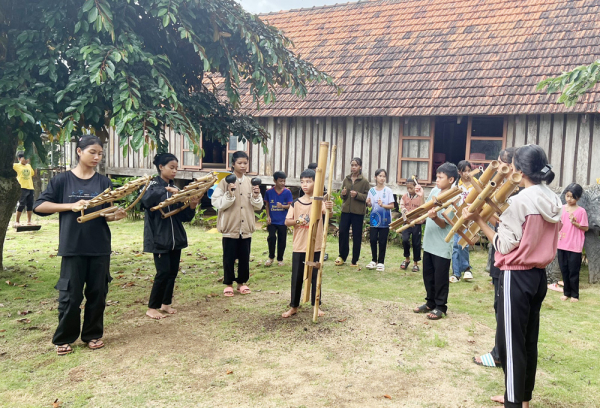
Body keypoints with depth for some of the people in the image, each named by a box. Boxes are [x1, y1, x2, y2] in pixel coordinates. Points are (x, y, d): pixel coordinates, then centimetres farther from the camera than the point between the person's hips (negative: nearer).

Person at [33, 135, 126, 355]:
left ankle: (93, 334, 25)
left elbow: (106, 215, 5)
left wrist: (116, 215, -19)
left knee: (97, 293, 9)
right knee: (70, 295, 3)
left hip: (100, 248, 2)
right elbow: (39, 206, -3)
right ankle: (63, 339, 21)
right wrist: (71, 206, -15)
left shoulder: (104, 182, 4)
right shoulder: (62, 179, -1)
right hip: (72, 248, -2)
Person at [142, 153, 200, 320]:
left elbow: (183, 217, 8)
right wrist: (166, 189, -37)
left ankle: (165, 304, 25)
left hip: (176, 237, 6)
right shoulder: (153, 184, -6)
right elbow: (146, 200, -31)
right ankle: (152, 308, 7)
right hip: (159, 237, -6)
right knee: (163, 272, -7)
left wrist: (192, 206, -10)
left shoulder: (175, 188, 10)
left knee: (173, 271, 10)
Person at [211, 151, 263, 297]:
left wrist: (256, 196, -11)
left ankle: (242, 282, 26)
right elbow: (217, 203, -11)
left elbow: (258, 206, 8)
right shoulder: (225, 182, -5)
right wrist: (229, 194, -24)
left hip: (246, 227, 3)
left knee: (245, 257, 11)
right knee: (229, 258, 5)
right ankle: (228, 284, 20)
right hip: (230, 226, -3)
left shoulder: (251, 183, 7)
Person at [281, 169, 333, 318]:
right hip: (299, 247, 2)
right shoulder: (296, 203, 2)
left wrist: (329, 208, -48)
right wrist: (297, 221, -21)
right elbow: (287, 221, -1)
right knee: (296, 277, 8)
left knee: (315, 276, 9)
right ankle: (294, 306, 19)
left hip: (316, 246, -2)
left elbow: (327, 211, -25)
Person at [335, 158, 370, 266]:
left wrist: (357, 195, -19)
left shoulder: (364, 181, -2)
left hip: (358, 212, -3)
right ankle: (342, 256, 16)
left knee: (357, 236, 3)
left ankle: (355, 260, 13)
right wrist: (343, 194, -4)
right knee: (343, 233, 0)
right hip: (346, 210, 3)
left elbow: (367, 197, -5)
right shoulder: (346, 179, 10)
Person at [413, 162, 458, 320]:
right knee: (428, 275, 16)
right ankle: (430, 303, 30)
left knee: (440, 278, 4)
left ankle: (440, 307, 18)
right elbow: (425, 210, 19)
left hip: (442, 246, -7)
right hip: (429, 242, 7)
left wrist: (434, 217, -36)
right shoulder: (434, 191, 5)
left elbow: (444, 224, -19)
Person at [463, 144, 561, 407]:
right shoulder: (553, 201, 7)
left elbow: (505, 245, -14)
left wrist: (478, 220, -11)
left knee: (510, 340, 2)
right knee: (529, 338, 18)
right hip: (538, 275, 9)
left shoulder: (520, 201, -18)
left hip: (517, 277, -9)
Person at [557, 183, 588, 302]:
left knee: (573, 271, 4)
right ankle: (566, 293, 24)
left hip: (575, 246, -3)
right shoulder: (561, 209, 3)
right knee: (564, 270, 11)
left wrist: (575, 222, -18)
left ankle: (574, 295, 18)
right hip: (562, 244, 4)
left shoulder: (581, 211, -7)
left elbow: (586, 228, -3)